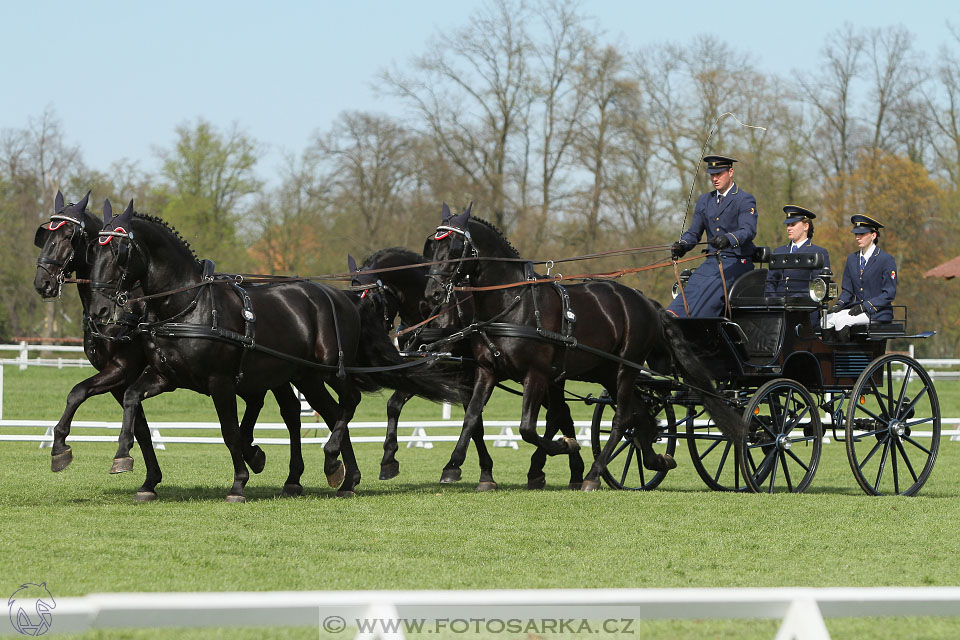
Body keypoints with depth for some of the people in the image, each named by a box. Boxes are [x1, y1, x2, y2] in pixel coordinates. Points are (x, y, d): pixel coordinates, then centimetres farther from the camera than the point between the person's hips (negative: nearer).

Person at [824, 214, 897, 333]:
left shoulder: (886, 259, -5)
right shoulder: (852, 259, 15)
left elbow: (890, 293, -9)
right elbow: (847, 290, 18)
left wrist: (866, 306, -19)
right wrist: (839, 305, -5)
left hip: (878, 313, -6)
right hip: (857, 308, 6)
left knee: (841, 321, -29)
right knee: (826, 320, -18)